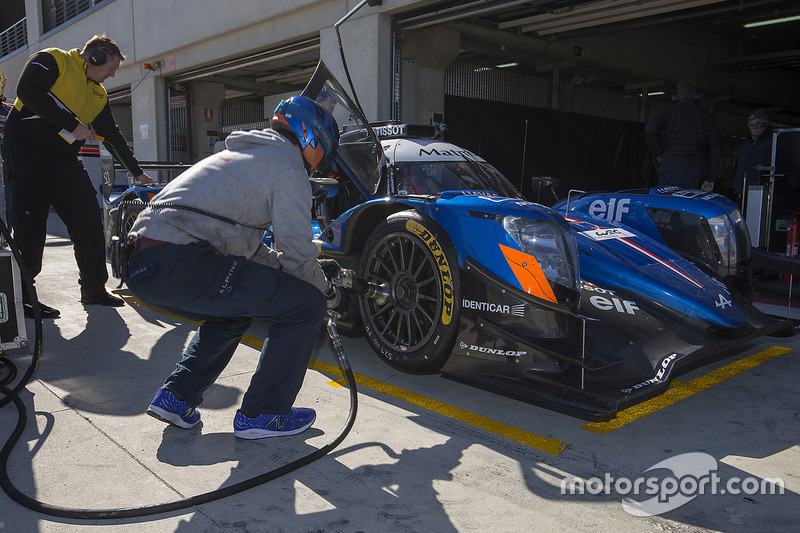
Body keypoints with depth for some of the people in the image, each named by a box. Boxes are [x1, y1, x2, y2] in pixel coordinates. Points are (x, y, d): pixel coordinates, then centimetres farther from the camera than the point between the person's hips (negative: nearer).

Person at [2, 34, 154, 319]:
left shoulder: (98, 93, 18)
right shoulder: (53, 60, -4)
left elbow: (112, 135, 25)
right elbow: (28, 91, -21)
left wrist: (137, 172, 28)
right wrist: (72, 125, -20)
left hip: (66, 161, 8)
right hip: (29, 154, -7)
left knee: (90, 221, 3)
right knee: (31, 225, -9)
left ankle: (94, 289, 15)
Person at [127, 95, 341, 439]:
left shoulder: (243, 154, 31)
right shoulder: (287, 167, 2)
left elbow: (246, 245, 34)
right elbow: (297, 251, -4)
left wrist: (309, 272, 34)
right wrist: (326, 290, 16)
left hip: (140, 263, 10)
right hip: (178, 263, -10)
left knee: (234, 312, 33)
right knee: (305, 304, -3)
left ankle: (175, 397, 26)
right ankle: (261, 414, 7)